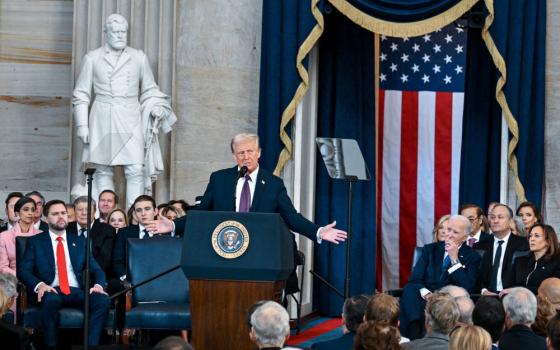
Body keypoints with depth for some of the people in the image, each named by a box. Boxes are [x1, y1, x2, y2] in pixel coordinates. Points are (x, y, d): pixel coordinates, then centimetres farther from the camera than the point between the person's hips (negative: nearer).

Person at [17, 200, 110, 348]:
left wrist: (98, 285, -9)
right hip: (51, 291, -3)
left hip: (77, 291, 3)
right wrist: (39, 284, -19)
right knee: (50, 300, -40)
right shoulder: (35, 241, 12)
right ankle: (51, 345, -25)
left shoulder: (80, 242, 21)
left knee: (103, 300, -28)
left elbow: (96, 269, 15)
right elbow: (23, 270, 2)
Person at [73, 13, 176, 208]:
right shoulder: (92, 58, 7)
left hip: (131, 121, 1)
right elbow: (81, 95, 9)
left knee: (136, 170, -10)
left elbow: (149, 90, 19)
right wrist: (82, 125, 2)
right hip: (103, 121, 0)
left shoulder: (139, 58, 11)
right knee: (103, 171, 1)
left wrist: (155, 108, 0)